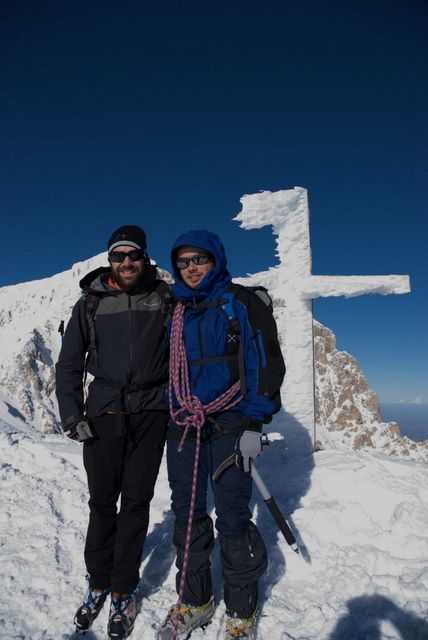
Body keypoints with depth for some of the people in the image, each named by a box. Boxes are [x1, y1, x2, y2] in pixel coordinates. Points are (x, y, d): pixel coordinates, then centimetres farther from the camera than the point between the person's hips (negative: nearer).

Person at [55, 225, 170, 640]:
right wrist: (71, 416, -1)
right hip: (103, 415, 1)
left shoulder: (163, 297, 1)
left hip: (150, 415, -1)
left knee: (135, 502, 8)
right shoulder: (91, 303, 4)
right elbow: (69, 364, 7)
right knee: (102, 502, 12)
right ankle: (98, 583, 33)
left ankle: (124, 590, 26)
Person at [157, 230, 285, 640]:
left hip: (229, 427, -5)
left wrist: (254, 424, -13)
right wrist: (172, 419, 16)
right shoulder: (176, 312, 13)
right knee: (187, 514, 12)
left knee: (233, 518, 1)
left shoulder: (241, 302, -3)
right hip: (182, 427, 5)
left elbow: (266, 362, -7)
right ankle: (194, 600, 32)